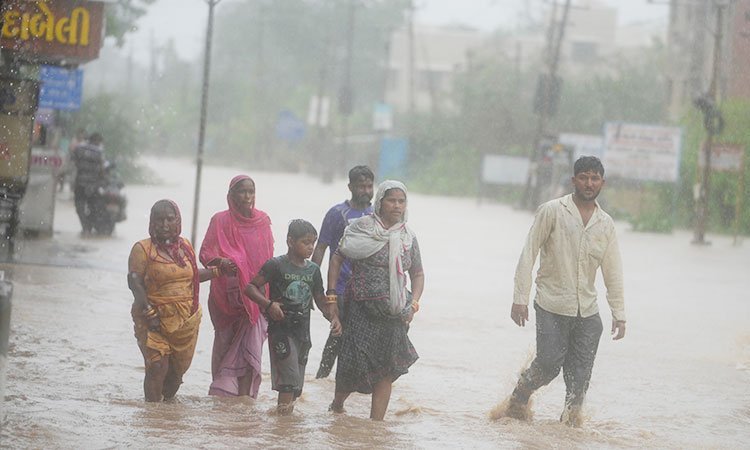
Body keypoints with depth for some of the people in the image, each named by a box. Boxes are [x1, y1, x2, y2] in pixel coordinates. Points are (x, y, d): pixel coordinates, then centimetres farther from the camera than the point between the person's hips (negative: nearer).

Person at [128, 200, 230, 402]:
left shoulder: (185, 246, 11)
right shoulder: (143, 249, -5)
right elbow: (135, 282, -11)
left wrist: (218, 271, 14)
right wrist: (149, 313, -19)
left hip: (186, 319, 5)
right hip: (154, 319, -5)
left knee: (178, 369, 8)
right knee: (157, 368, -12)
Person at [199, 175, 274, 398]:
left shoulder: (263, 221, 10)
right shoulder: (220, 220, 2)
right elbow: (205, 253, 0)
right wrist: (221, 262, -22)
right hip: (227, 293, -1)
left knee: (250, 345, -9)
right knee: (226, 344, 1)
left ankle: (243, 396, -12)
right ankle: (223, 395, 11)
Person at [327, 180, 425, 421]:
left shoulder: (409, 238, 10)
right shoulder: (362, 227, -1)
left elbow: (417, 274, 17)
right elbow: (337, 258, 1)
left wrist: (413, 304, 1)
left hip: (394, 314, 4)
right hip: (361, 308, -4)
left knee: (386, 372, 0)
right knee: (355, 363, -6)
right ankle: (337, 404, 22)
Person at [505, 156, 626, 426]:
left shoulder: (605, 224, 10)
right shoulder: (552, 211, -3)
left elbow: (613, 272, 16)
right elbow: (528, 256, -3)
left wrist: (619, 313, 11)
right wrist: (520, 298, -9)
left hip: (588, 312, 4)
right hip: (552, 306, -4)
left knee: (580, 373, -3)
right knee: (549, 363, -8)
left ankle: (572, 414, 11)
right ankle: (519, 398, 18)